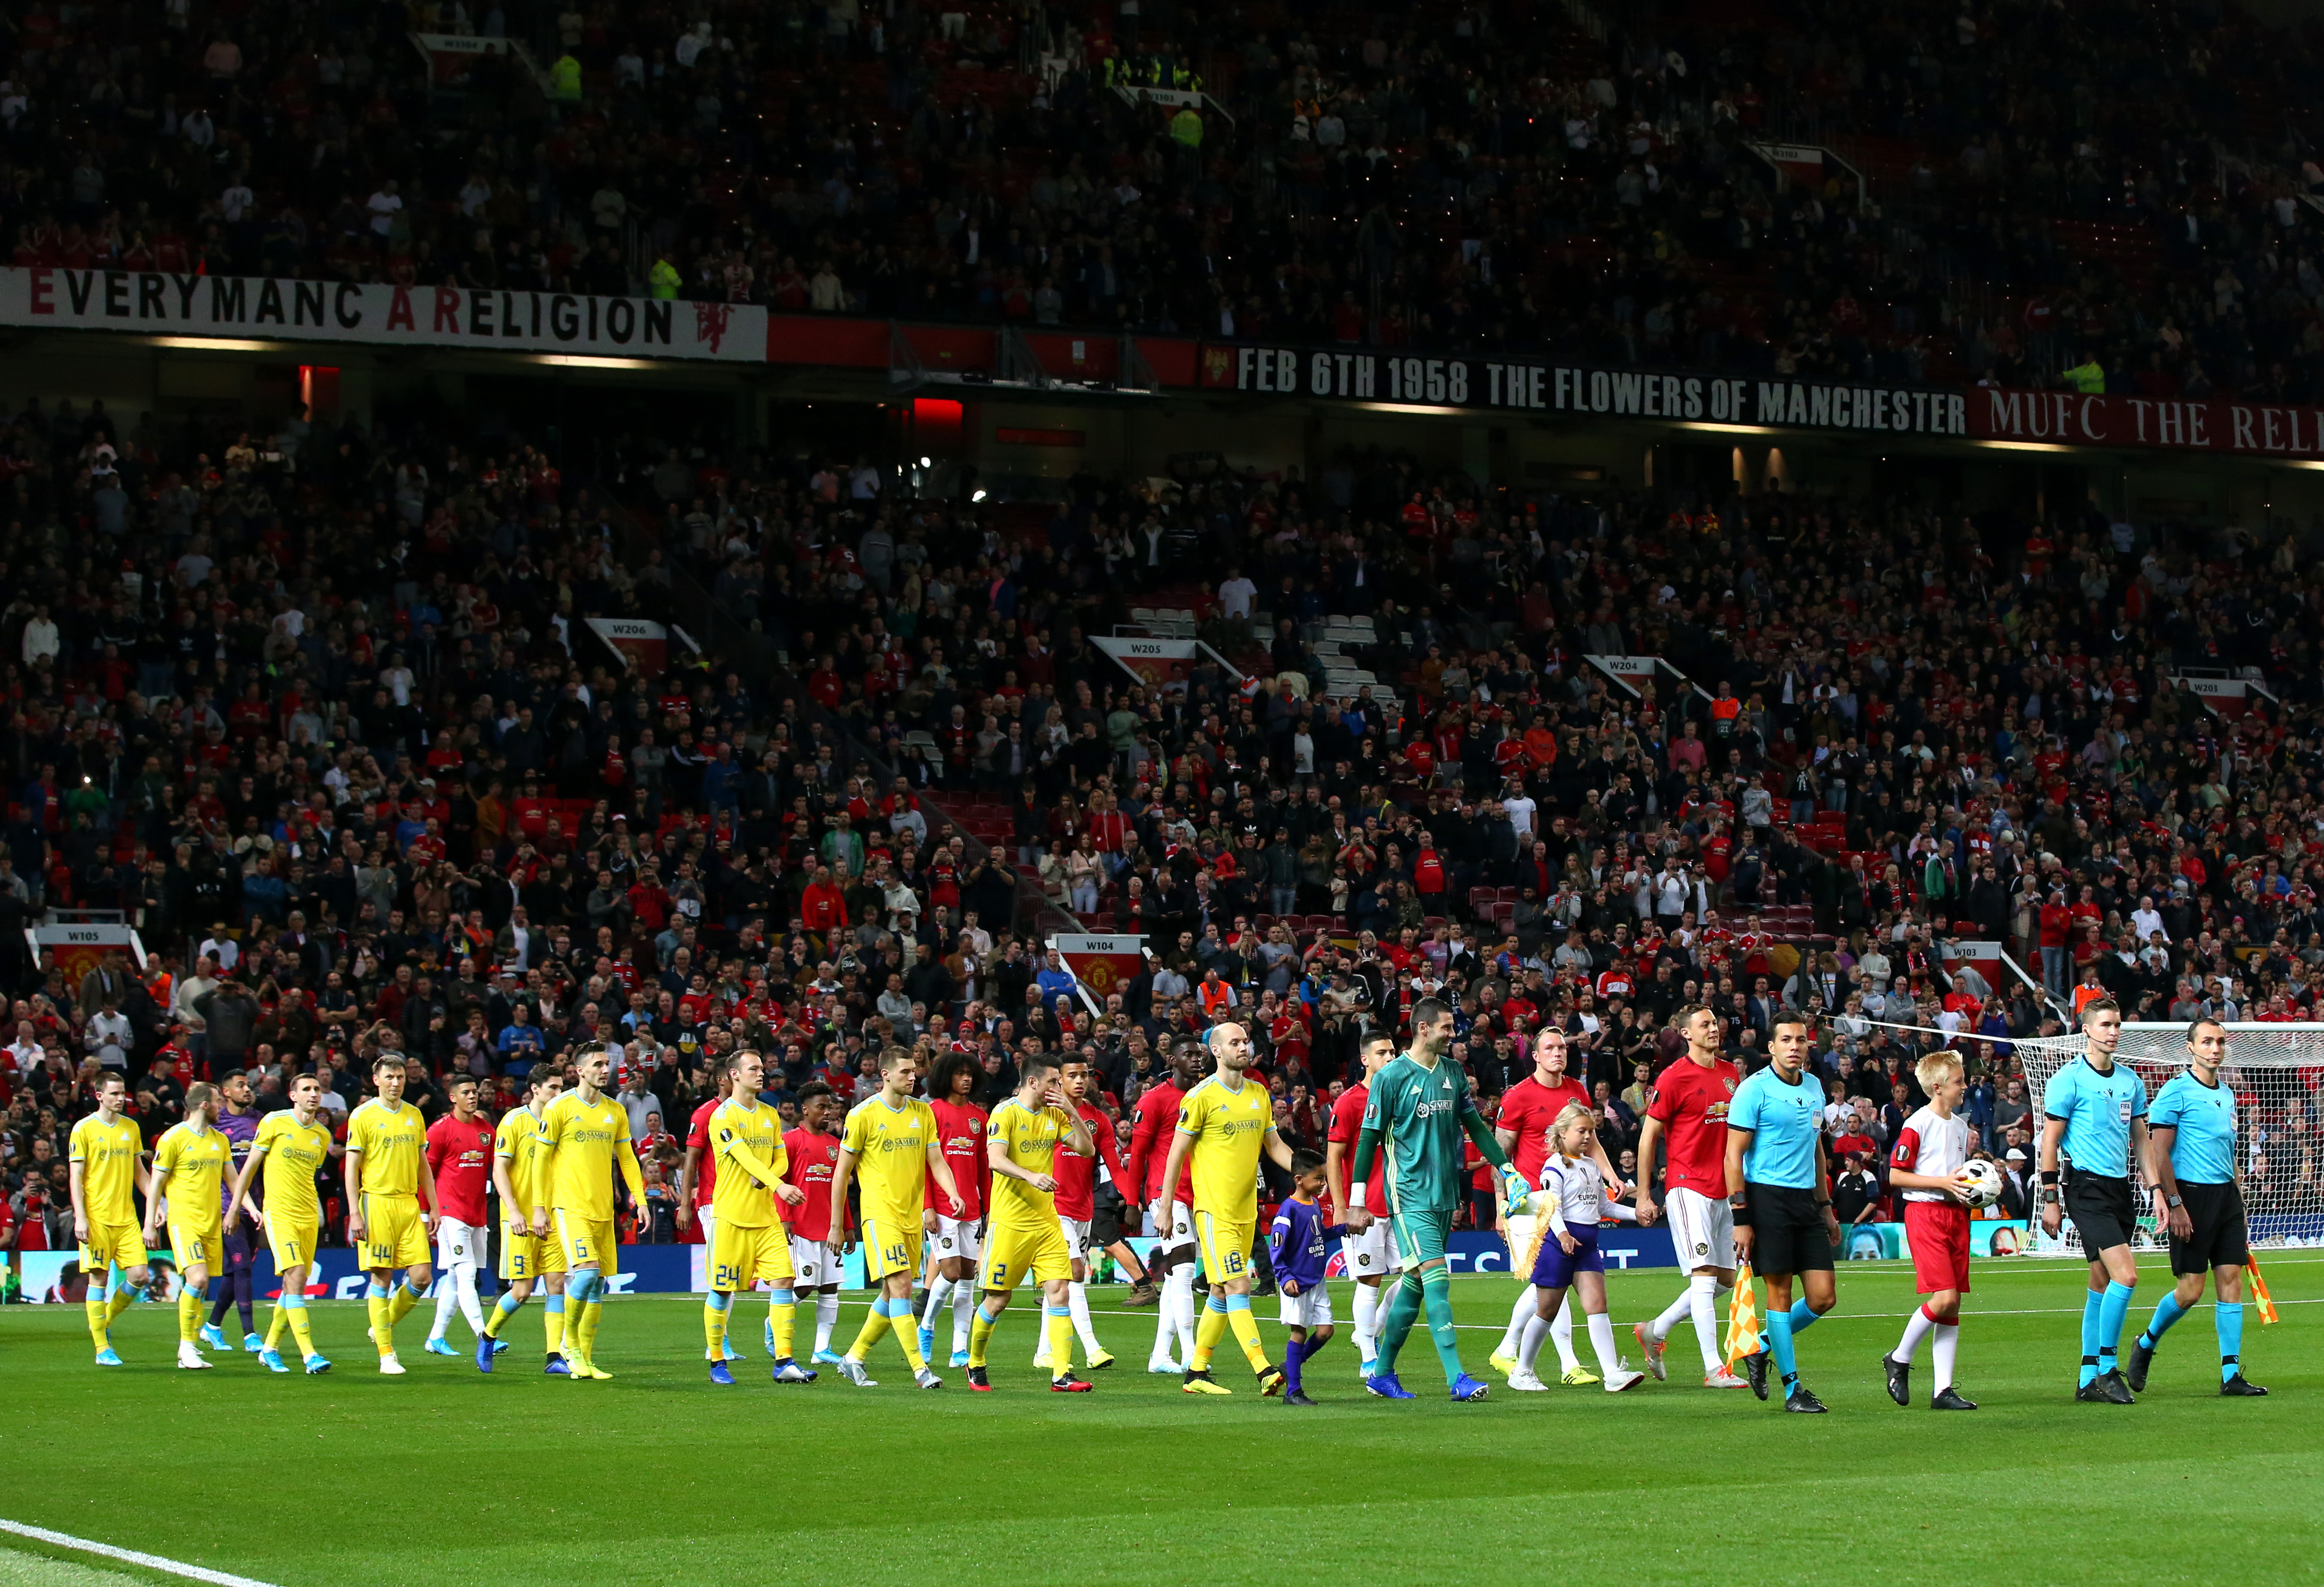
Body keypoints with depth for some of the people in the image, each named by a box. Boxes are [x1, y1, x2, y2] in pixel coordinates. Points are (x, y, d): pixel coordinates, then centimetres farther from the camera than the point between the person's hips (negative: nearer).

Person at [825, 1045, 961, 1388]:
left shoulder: (923, 1112, 9)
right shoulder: (863, 1114, -6)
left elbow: (936, 1161, 11)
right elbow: (842, 1172, -1)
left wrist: (953, 1193, -10)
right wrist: (836, 1226, 1)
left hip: (912, 1216, 6)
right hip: (880, 1214, -6)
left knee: (891, 1295, 10)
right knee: (901, 1287, -16)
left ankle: (853, 1359, 24)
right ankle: (920, 1368, -17)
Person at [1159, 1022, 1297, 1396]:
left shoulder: (1259, 1094, 11)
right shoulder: (1201, 1097, -9)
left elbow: (1274, 1145, 18)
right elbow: (1176, 1153, -5)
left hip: (1246, 1209, 7)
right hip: (1213, 1209, -7)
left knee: (1221, 1293, 11)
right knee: (1239, 1287, -14)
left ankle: (1196, 1373, 20)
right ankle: (1263, 1371, -20)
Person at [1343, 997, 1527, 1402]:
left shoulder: (1453, 1072, 10)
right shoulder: (1392, 1076, -8)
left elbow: (1475, 1126, 19)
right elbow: (1369, 1138, -6)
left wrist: (1506, 1169, 12)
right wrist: (1357, 1202, -8)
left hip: (1445, 1195, 6)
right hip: (1410, 1197, -6)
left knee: (1414, 1285, 9)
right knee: (1436, 1279, -15)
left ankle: (1383, 1374, 19)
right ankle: (1457, 1379, -19)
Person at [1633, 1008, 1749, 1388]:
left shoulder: (1731, 1074, 12)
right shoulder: (1674, 1078, -8)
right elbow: (1648, 1136, -4)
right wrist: (1643, 1196, -6)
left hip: (1723, 1188, 7)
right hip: (1688, 1185, -7)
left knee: (1726, 1279, 9)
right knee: (1704, 1274, -13)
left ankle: (1655, 1331, 26)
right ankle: (1714, 1369, -14)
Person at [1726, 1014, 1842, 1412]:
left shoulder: (1814, 1088, 13)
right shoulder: (1754, 1089, -7)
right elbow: (1734, 1155, -8)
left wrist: (1825, 1207, 21)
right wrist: (1741, 1219, -13)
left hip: (1806, 1199, 7)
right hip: (1768, 1197, -7)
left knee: (1823, 1297, 0)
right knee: (1780, 1293, -4)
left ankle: (1762, 1349, 22)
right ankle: (1793, 1388, 3)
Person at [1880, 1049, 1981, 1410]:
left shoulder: (1960, 1126, 16)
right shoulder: (1917, 1125, -9)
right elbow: (1895, 1177, -11)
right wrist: (1942, 1183, -16)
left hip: (1956, 1214, 8)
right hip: (1925, 1212, -8)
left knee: (1953, 1304, 3)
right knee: (1944, 1298, -17)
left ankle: (1943, 1390, 4)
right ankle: (1899, 1360, 5)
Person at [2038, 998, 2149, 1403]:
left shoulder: (2130, 1080, 13)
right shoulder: (2068, 1080, -6)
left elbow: (2141, 1139, 20)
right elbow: (2050, 1142, -5)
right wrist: (2050, 1200, -8)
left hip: (2120, 1187, 7)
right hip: (2086, 1186, -7)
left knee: (2102, 1285, 8)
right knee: (2125, 1275, -17)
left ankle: (2089, 1379, 13)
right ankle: (2107, 1370, -9)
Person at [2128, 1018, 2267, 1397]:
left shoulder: (2227, 1095, 16)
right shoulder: (2177, 1091, -7)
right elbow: (2159, 1153, -11)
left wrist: (2240, 1211, 20)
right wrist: (2174, 1204, -17)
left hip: (2226, 1195, 7)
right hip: (2192, 1195, -7)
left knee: (2231, 1279, 0)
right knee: (2191, 1289, -5)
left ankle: (2231, 1375, 0)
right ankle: (2146, 1344, 20)